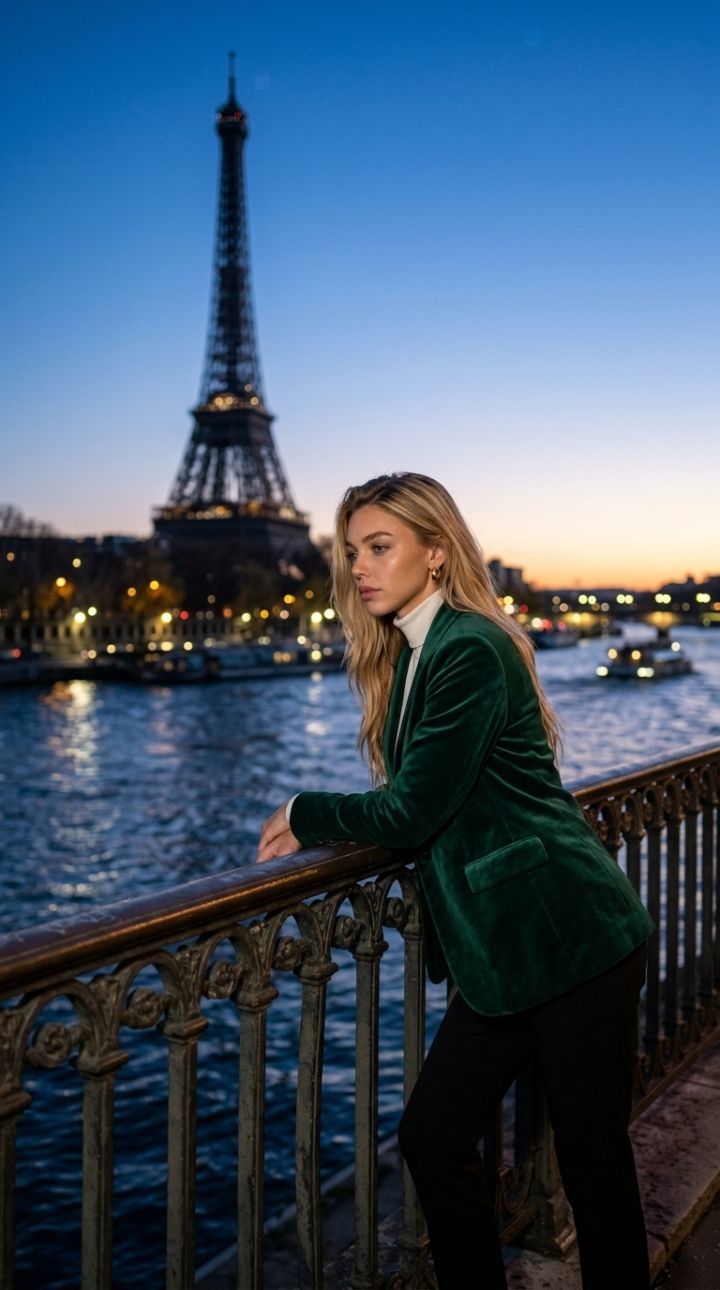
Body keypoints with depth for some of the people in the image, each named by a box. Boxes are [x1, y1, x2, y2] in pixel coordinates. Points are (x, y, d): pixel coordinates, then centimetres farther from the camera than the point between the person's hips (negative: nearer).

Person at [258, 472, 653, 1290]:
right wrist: (316, 827, 0)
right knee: (431, 1137, 12)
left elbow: (415, 810, -19)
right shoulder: (411, 652, 10)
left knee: (593, 1160, 7)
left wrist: (303, 813, -4)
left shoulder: (469, 649, -18)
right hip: (510, 949, 9)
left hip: (569, 941, -9)